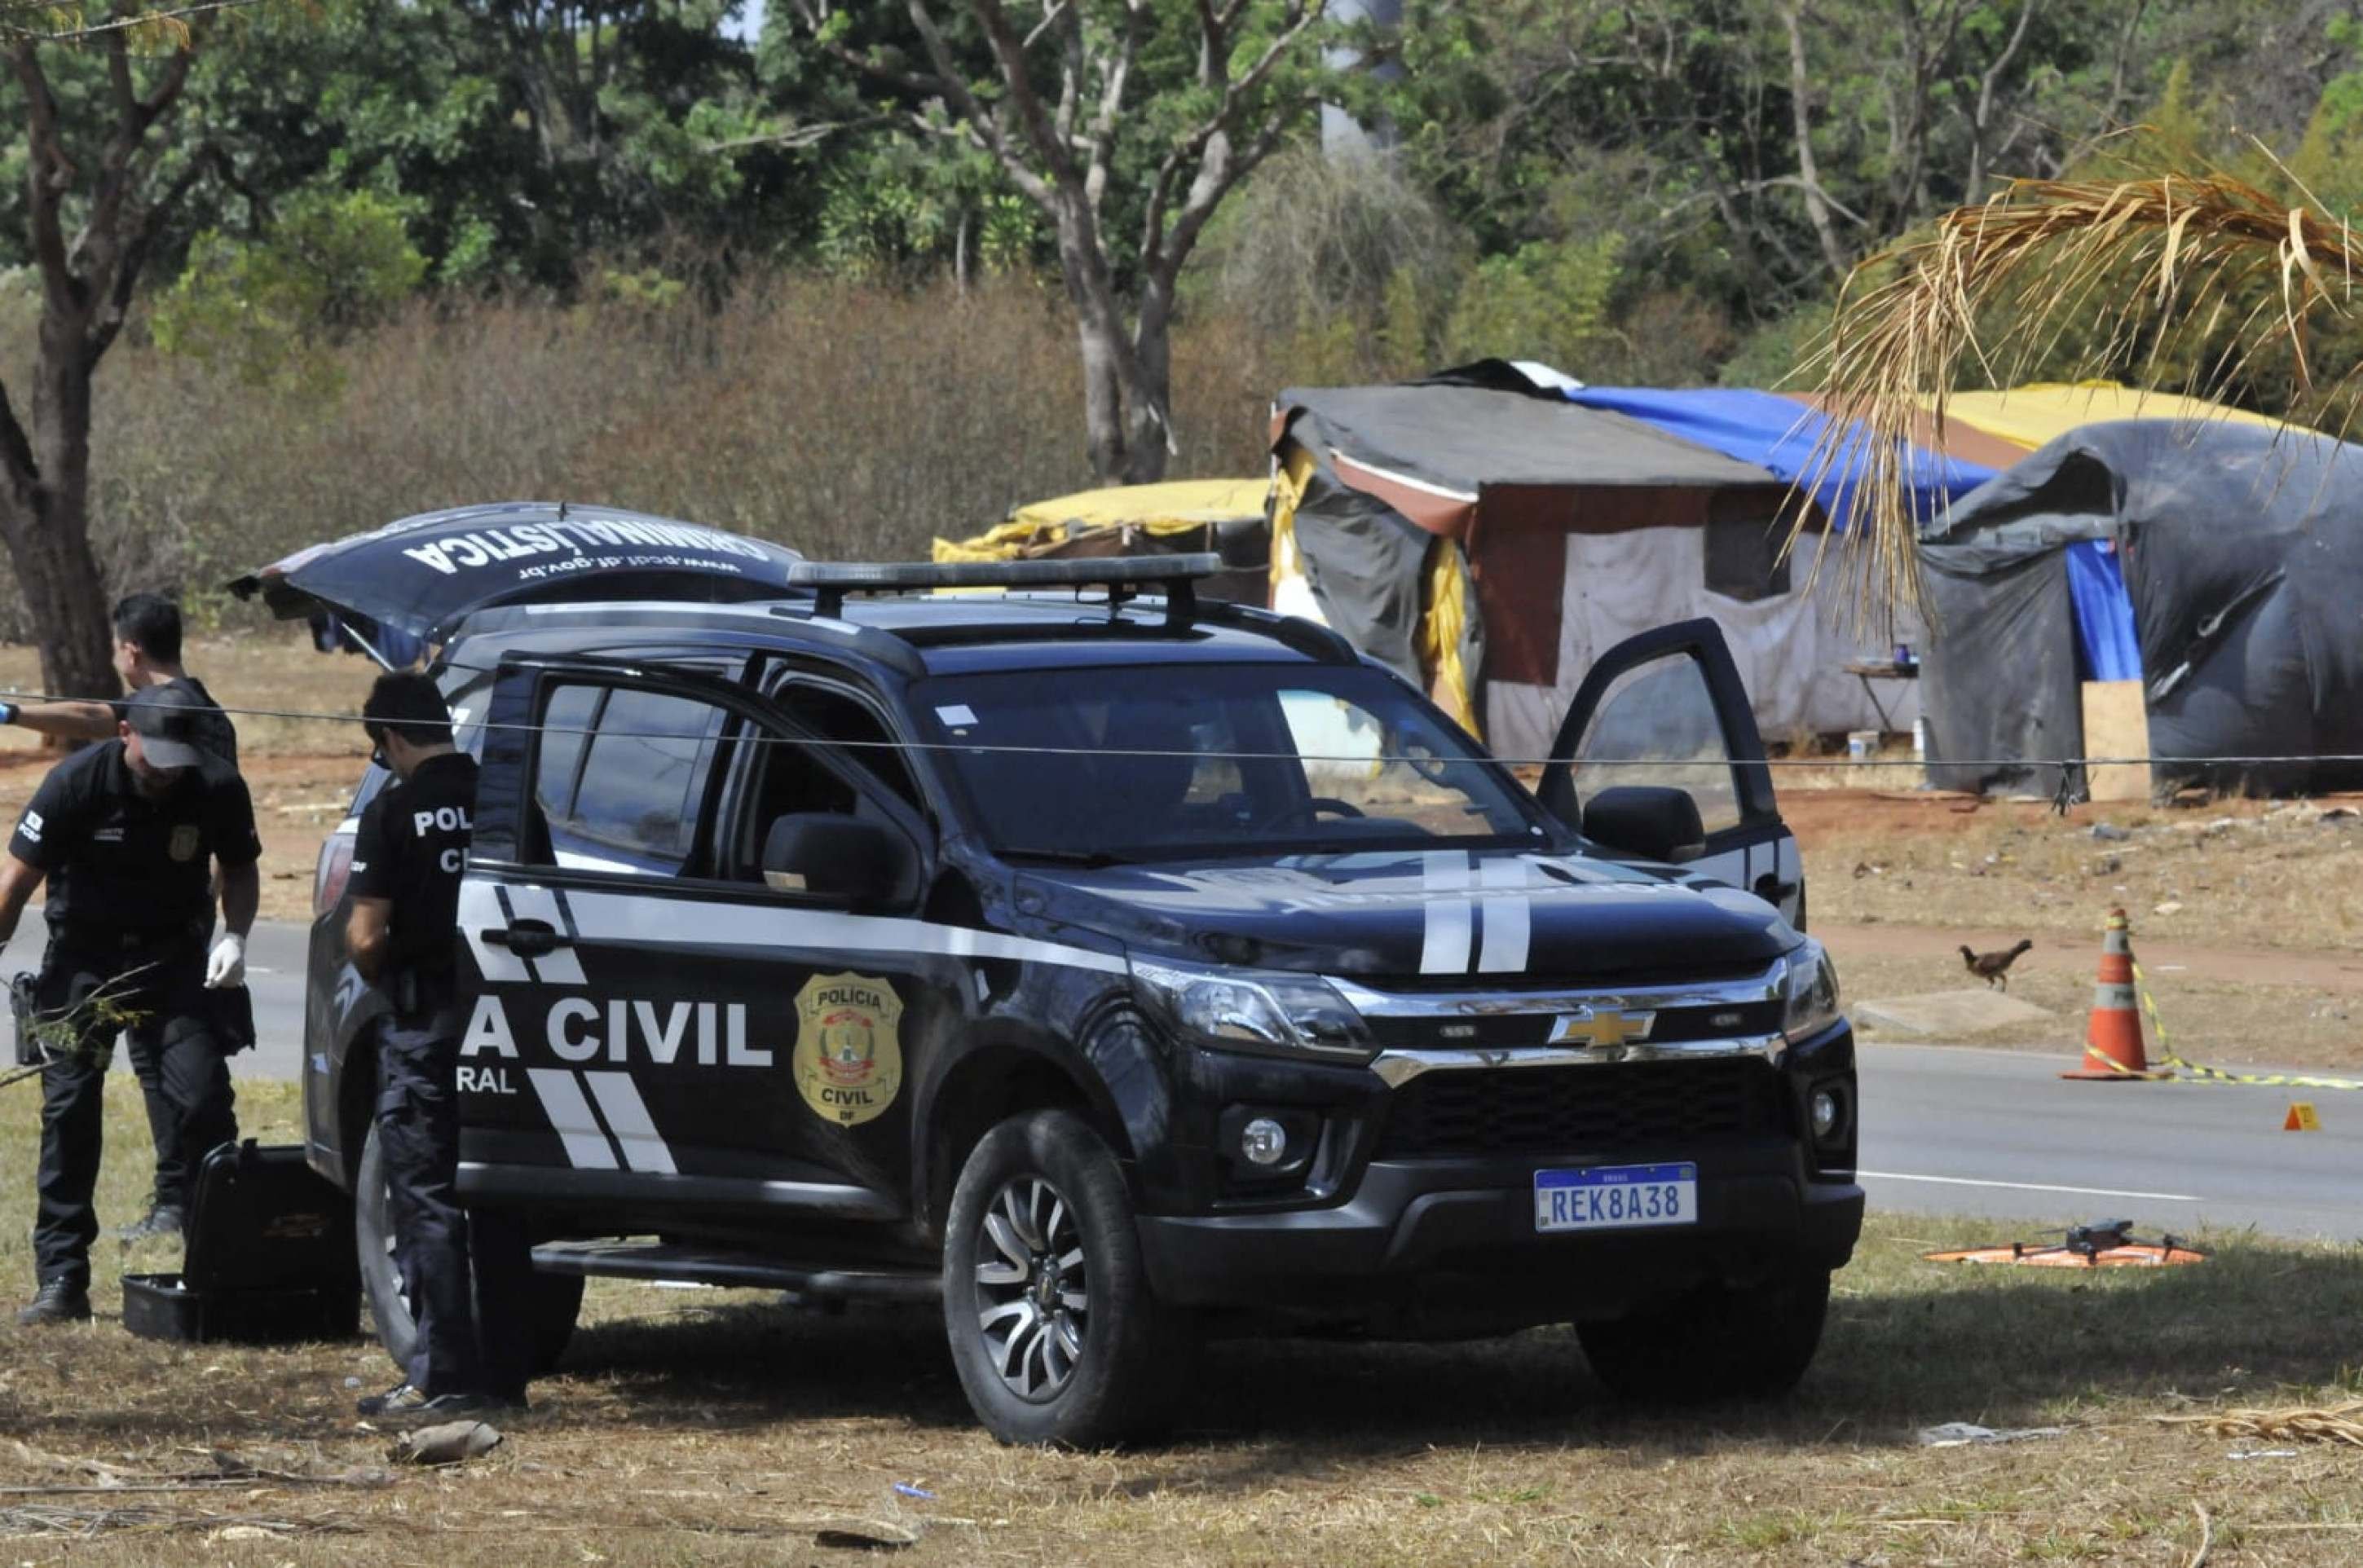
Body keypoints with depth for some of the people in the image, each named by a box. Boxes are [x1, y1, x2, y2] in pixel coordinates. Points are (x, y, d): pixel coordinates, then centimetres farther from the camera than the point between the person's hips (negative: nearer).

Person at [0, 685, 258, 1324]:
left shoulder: (218, 789, -11)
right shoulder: (77, 783, -16)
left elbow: (239, 868, 7)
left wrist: (234, 937, -10)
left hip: (174, 959, 1)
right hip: (84, 958, -1)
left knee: (203, 1100, -11)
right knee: (68, 1110, -5)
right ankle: (63, 1279, 0)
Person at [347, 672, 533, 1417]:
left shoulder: (395, 811, -10)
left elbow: (366, 937, -13)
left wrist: (383, 981, 7)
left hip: (424, 1022, -5)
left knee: (427, 1201, 0)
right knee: (498, 1202, 12)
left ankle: (442, 1375, -3)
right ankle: (504, 1368, 15)